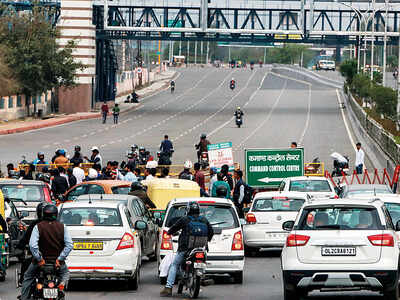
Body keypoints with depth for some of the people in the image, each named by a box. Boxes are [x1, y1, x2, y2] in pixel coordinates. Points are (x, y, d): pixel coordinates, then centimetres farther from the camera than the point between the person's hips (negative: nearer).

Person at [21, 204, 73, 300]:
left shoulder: (38, 226, -8)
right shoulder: (62, 227, -2)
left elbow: (32, 245, -20)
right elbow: (69, 245, -9)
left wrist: (39, 259, -13)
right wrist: (60, 258, -7)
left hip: (41, 261, -1)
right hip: (57, 261, 1)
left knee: (27, 278, 19)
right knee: (65, 273, 31)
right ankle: (62, 282, 1)